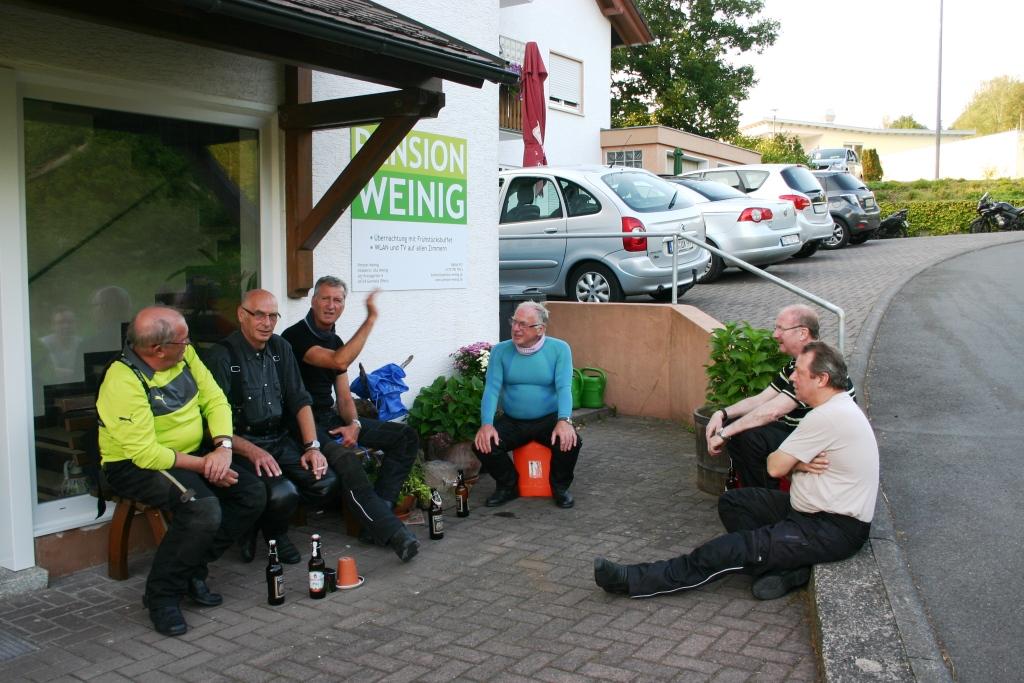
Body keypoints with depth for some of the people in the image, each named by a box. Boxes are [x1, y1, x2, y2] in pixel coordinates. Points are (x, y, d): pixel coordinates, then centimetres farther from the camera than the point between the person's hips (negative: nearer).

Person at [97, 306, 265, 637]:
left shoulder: (185, 355, -2)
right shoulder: (124, 381, -25)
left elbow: (214, 399, 0)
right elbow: (145, 453, -27)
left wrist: (223, 446, -17)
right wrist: (203, 465, -22)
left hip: (191, 456, 8)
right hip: (136, 465, -8)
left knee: (253, 494, -7)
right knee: (204, 509, -32)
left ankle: (193, 569, 6)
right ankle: (162, 594, -9)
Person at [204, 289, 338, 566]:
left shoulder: (280, 348, 10)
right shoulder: (222, 355, -10)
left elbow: (300, 400, 10)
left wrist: (312, 446, -2)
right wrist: (252, 452, -25)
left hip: (281, 440, 6)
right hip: (242, 446, -6)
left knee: (325, 482, -15)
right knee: (282, 493, -30)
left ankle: (274, 529, 11)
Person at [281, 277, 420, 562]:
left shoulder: (335, 342, 14)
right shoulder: (296, 336, -11)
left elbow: (344, 396, 13)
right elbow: (340, 361, -28)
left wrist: (354, 424, -8)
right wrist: (371, 319, -23)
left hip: (332, 419, 9)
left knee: (405, 436, -1)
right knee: (346, 458, -37)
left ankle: (377, 513, -10)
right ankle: (391, 532, -34)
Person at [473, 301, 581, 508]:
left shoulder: (559, 349, -7)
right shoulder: (500, 351, -2)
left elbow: (564, 388, -16)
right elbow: (491, 389, -10)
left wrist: (564, 421, -35)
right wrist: (486, 424, -27)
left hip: (549, 419, -2)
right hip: (512, 421, 2)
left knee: (570, 442, -30)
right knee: (483, 445, -23)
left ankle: (560, 487, 3)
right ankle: (508, 486, 8)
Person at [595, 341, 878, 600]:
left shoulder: (828, 417, -24)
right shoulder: (838, 407, 10)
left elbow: (775, 467, -17)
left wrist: (795, 463, 6)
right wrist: (800, 463, -14)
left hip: (834, 529, -10)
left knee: (734, 549, -19)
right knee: (731, 502, 9)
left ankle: (634, 580, -18)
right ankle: (788, 566, -3)